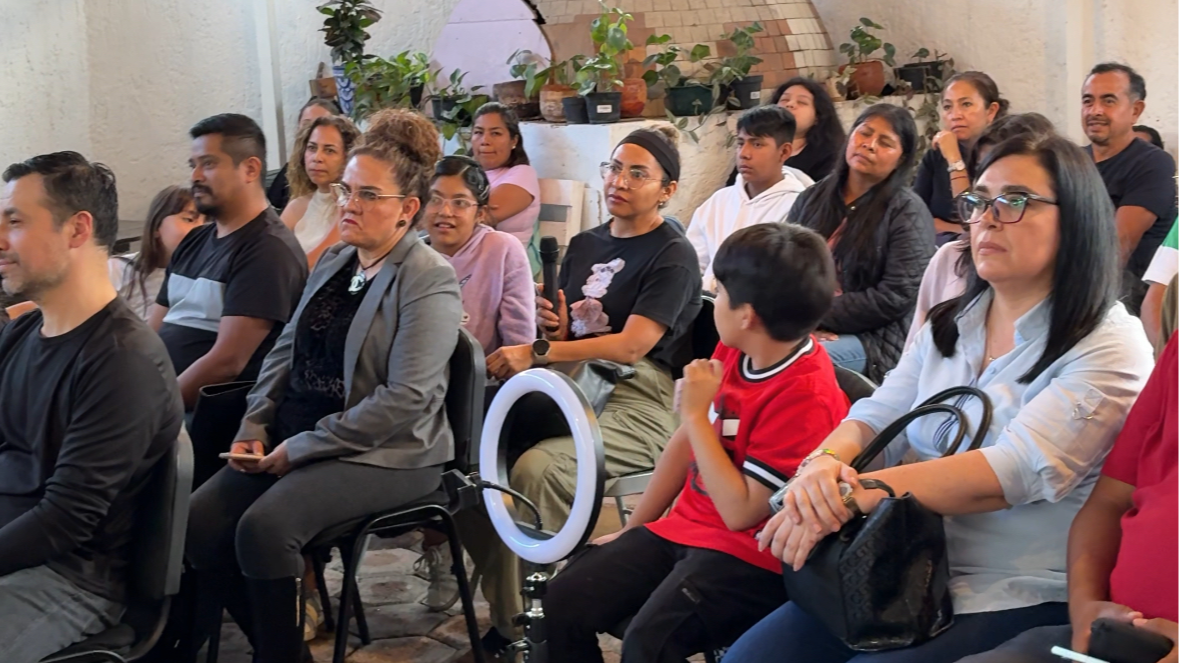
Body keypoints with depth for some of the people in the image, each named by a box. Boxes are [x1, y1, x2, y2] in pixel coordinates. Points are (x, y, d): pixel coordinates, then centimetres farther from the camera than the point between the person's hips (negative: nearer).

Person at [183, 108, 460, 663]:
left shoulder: (429, 281, -12)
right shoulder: (333, 261, 12)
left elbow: (405, 399, -20)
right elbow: (286, 351, 17)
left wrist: (303, 448, -17)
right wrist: (254, 426, 1)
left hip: (384, 453, -7)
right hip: (293, 438, 7)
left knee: (263, 528, -28)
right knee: (199, 522, -11)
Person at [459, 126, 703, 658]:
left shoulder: (673, 256, -3)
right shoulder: (584, 245, 20)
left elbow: (632, 345, -15)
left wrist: (537, 352, -19)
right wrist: (554, 325, 1)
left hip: (637, 401, -7)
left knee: (535, 470, -33)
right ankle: (503, 603, -4)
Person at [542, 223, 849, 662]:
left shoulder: (807, 396, -23)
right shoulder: (732, 352, 0)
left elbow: (740, 511, -21)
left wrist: (696, 415, -19)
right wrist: (632, 530, 16)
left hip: (749, 557, -8)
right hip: (684, 527, 8)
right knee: (565, 601, -2)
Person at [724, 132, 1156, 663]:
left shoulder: (1110, 349, -9)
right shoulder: (949, 325, 13)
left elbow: (1018, 470, -22)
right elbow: (877, 419, 5)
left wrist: (852, 495, -28)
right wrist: (825, 463, -20)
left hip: (1017, 601, -6)